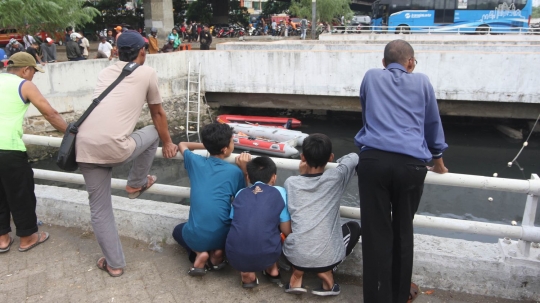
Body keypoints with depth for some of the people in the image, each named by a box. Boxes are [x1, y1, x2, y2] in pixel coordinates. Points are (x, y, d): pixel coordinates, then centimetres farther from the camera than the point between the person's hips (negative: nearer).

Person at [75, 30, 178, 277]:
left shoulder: (105, 73, 23)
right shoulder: (147, 73, 8)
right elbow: (158, 114, 17)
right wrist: (167, 143, 33)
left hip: (84, 146, 6)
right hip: (114, 148, -5)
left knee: (99, 209, 17)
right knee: (153, 132, 25)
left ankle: (114, 263, 27)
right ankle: (136, 184, 33)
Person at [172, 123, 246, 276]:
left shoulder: (195, 162, 1)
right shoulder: (235, 171, -4)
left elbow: (182, 145, 24)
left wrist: (206, 145, 25)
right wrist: (244, 171, 8)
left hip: (196, 237, 0)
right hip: (222, 236, 0)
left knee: (178, 230, 36)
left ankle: (199, 254, 7)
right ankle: (217, 251, 9)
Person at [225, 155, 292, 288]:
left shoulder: (240, 194, 13)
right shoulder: (279, 192, 7)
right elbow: (287, 231, 9)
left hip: (236, 257, 1)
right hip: (266, 256, -1)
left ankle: (246, 273, 18)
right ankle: (272, 270, 28)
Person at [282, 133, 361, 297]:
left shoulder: (291, 182, 1)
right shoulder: (336, 178, -3)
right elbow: (354, 157, 15)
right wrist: (336, 163, 32)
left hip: (295, 256, 2)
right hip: (327, 257, -2)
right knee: (353, 227, 27)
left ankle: (297, 272, 14)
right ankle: (327, 271, 8)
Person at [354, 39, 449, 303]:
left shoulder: (371, 77, 18)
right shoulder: (422, 81, 17)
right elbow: (433, 124, 27)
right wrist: (438, 160, 41)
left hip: (374, 159, 0)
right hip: (411, 164, 1)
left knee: (376, 232, 3)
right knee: (403, 231, 16)